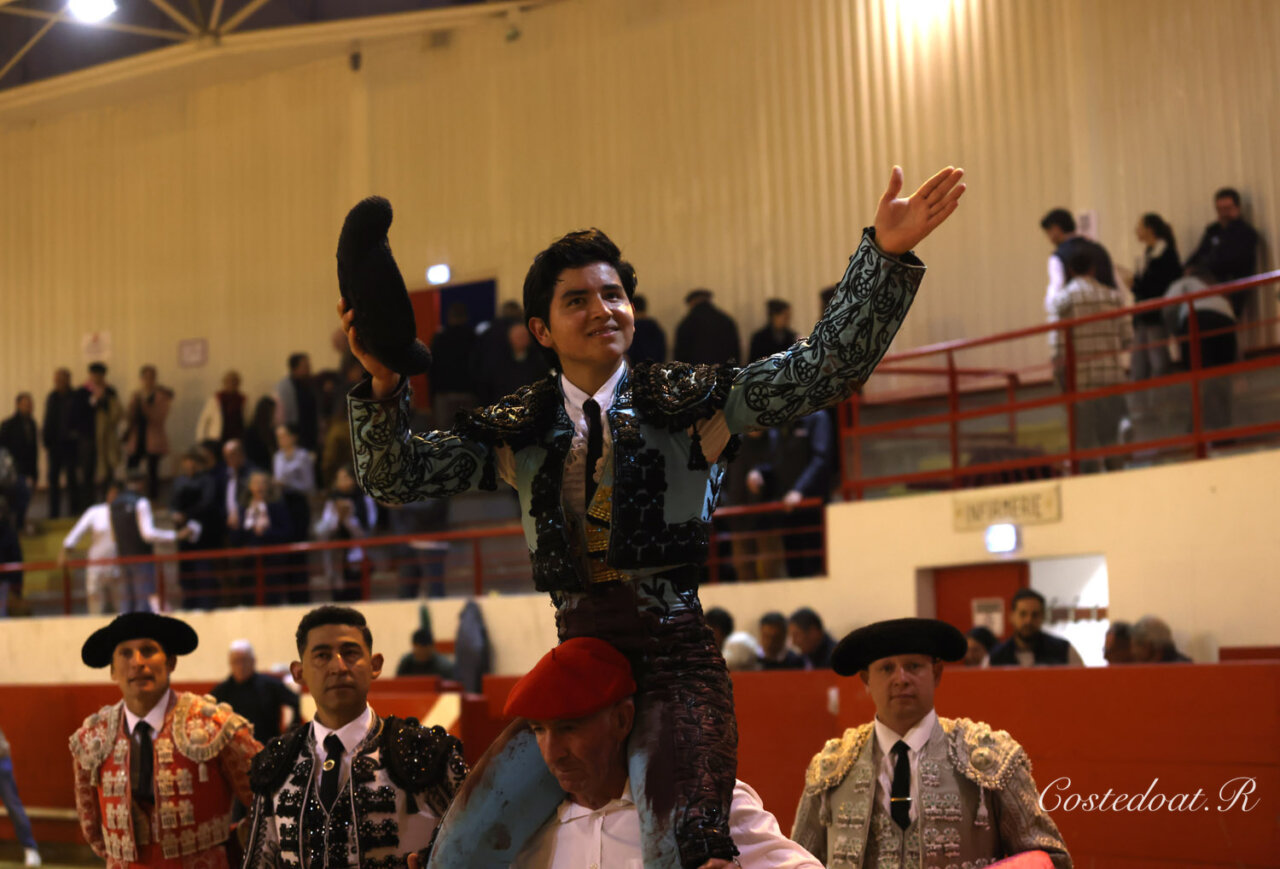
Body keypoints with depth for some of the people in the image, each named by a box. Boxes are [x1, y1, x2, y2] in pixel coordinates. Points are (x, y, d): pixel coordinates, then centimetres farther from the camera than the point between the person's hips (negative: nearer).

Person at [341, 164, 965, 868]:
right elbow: (393, 475, 4)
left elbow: (823, 367, -7)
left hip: (673, 662, -4)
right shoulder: (520, 431, 9)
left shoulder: (689, 402, 2)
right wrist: (383, 383, -15)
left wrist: (886, 253, -18)